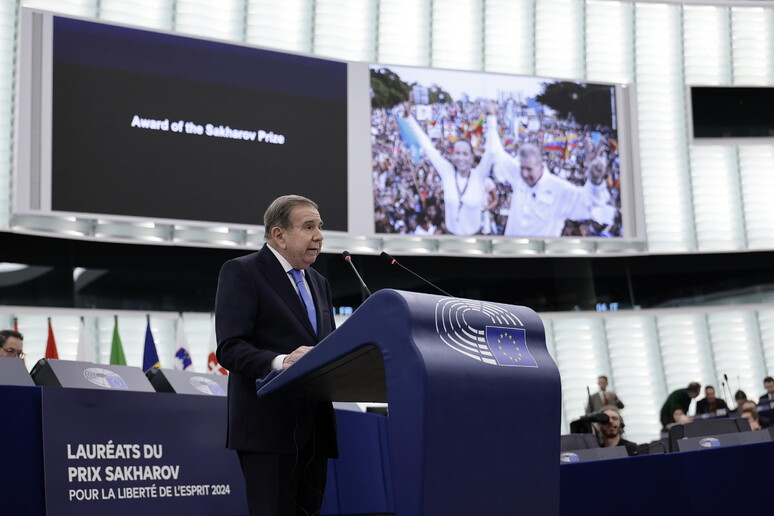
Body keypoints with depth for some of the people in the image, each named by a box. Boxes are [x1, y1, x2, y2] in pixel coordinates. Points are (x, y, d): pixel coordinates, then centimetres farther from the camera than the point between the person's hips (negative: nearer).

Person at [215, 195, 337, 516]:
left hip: (314, 428, 7)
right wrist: (280, 362, -30)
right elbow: (230, 349, -13)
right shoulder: (241, 272, -3)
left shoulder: (318, 283, 21)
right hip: (269, 426, -7)